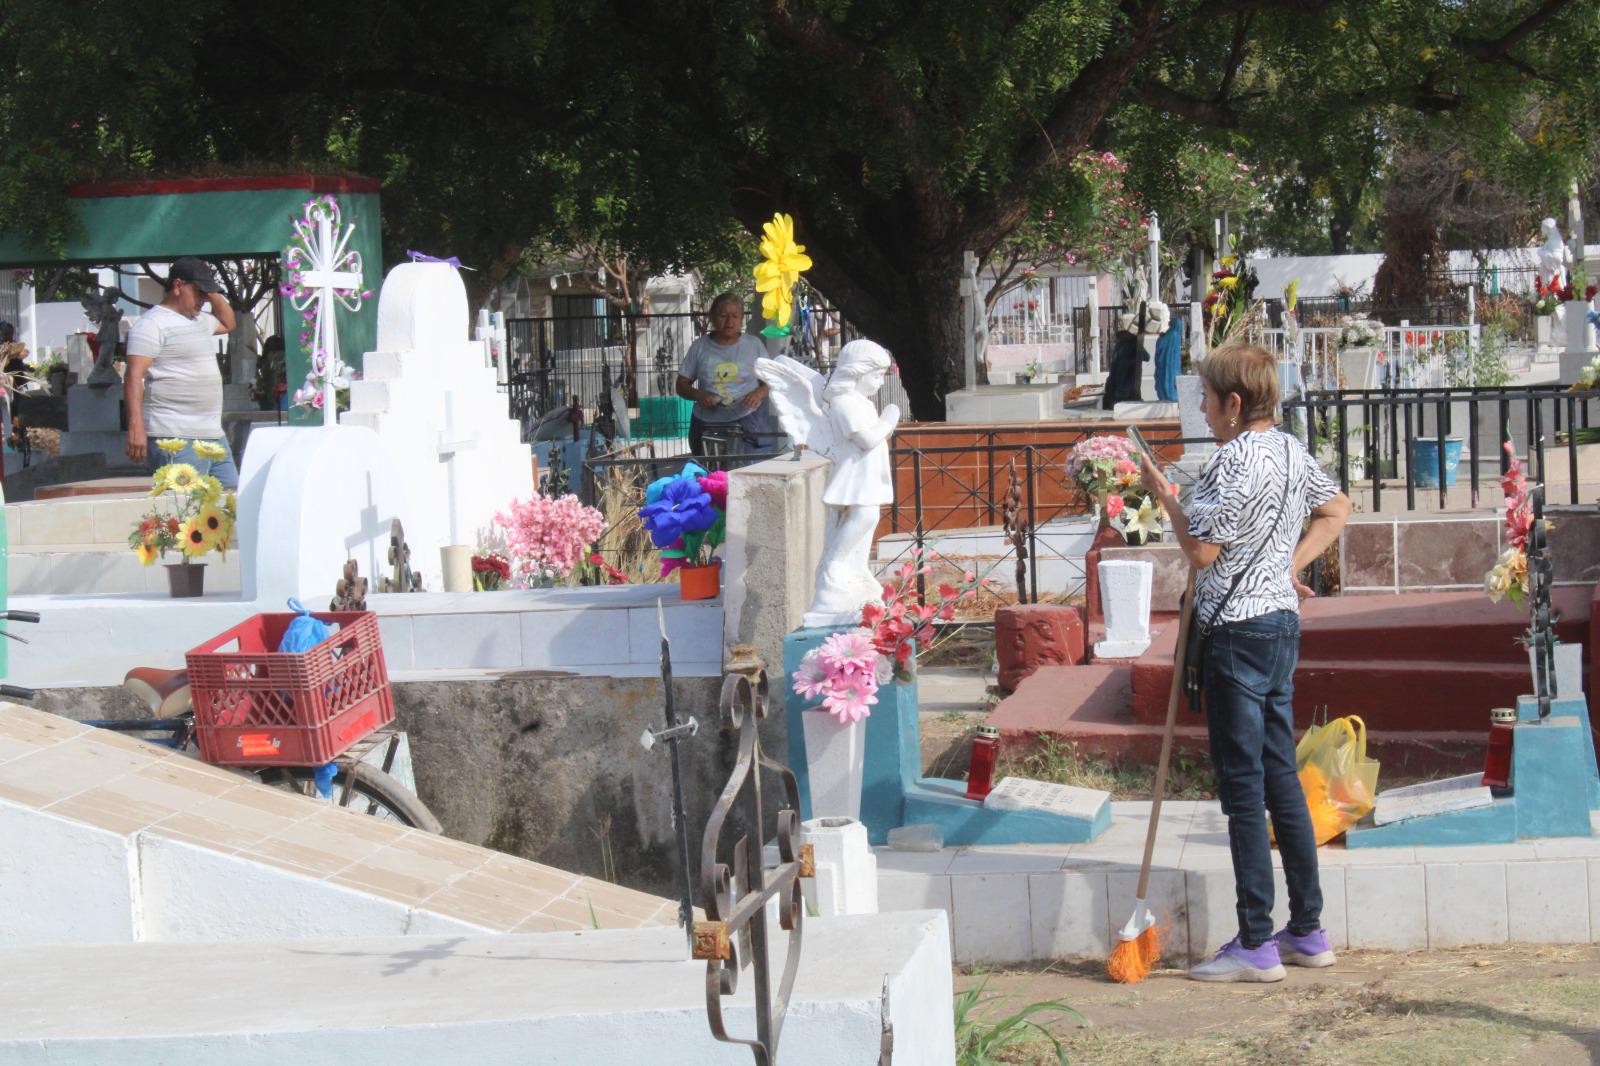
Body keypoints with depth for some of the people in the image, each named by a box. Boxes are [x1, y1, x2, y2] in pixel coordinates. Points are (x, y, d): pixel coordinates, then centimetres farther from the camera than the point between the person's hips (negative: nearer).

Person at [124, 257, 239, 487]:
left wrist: (214, 295, 24)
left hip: (214, 435, 9)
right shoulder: (152, 323, -6)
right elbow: (134, 377, -14)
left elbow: (228, 323, 43)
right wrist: (136, 427, -24)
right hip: (175, 440, -9)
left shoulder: (199, 320, 22)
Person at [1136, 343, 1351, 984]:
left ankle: (1256, 946, -3)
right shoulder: (1291, 451, 10)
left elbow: (1203, 550, -17)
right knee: (1280, 776, 13)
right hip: (1282, 619, 9)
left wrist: (1164, 495, -4)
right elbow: (1336, 510, 24)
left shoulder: (1235, 461, -17)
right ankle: (1307, 932, 17)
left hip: (1239, 631, -9)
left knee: (1242, 786, -5)